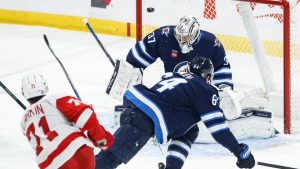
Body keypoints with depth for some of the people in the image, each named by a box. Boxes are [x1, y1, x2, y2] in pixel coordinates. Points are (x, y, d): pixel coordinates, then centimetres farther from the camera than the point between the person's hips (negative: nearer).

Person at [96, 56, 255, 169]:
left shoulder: (173, 75, 28)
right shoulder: (206, 89, 7)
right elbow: (217, 126, 3)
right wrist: (240, 152, 8)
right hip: (144, 119, -8)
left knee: (189, 131, 22)